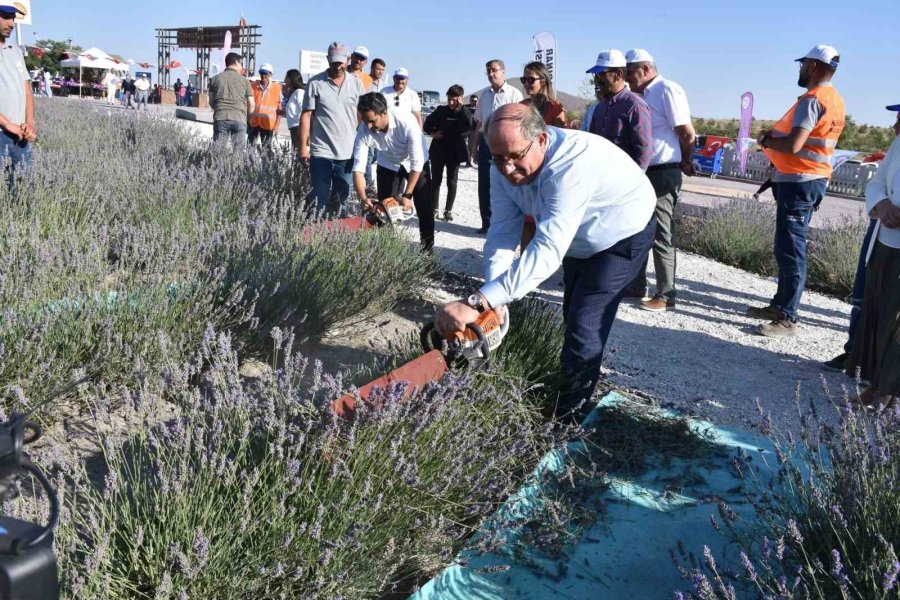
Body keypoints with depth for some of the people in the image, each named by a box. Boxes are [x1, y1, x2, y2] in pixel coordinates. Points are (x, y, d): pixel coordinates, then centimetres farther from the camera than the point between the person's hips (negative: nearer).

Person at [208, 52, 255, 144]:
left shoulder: (216, 79, 12)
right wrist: (246, 115, 26)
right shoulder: (244, 80, 7)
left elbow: (211, 102, 13)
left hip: (220, 119, 1)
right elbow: (251, 105, 6)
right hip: (239, 119, -1)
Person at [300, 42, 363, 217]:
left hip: (348, 153, 3)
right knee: (319, 199, 0)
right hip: (321, 152, -3)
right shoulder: (315, 83, -2)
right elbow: (306, 115, -1)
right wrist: (303, 146, -5)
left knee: (343, 199, 10)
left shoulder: (356, 84, 7)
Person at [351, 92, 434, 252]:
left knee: (424, 209, -2)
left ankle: (427, 251, 9)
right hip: (388, 164, 3)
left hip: (415, 163, -2)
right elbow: (358, 168, -27)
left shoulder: (406, 121, -38)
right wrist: (363, 198, -40)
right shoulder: (364, 131, -29)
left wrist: (407, 195, -33)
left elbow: (417, 162, -33)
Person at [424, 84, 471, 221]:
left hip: (455, 152, -2)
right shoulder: (441, 110, 3)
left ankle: (448, 210, 11)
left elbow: (466, 128, -21)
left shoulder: (464, 114, -2)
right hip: (438, 150, 2)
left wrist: (460, 109, -22)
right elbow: (427, 123, 13)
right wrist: (432, 133, -5)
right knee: (436, 180, 6)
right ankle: (434, 208, 16)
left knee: (452, 182, 3)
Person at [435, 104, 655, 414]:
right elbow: (502, 233, -22)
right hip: (576, 242, 8)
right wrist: (495, 301, -37)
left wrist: (477, 303, -58)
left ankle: (568, 409, 2)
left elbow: (547, 250, -51)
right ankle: (580, 384, 40)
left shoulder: (573, 163, -43)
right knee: (572, 315, 19)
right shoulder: (505, 167, -20)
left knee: (584, 329, -14)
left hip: (622, 237, -7)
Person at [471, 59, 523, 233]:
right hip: (486, 142, 6)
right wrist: (474, 146, 16)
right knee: (484, 185, 9)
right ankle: (487, 223, 19)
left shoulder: (514, 94, -6)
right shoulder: (484, 94, 12)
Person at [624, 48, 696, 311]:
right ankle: (635, 286, 25)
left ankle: (666, 296, 7)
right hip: (644, 171, 9)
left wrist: (685, 163, 1)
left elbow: (688, 134, -14)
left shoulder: (667, 90, -12)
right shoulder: (644, 95, 14)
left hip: (663, 173, -9)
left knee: (661, 236, -3)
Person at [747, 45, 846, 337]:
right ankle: (781, 305, 23)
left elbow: (793, 145, -26)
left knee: (790, 250, -8)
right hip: (811, 179, 10)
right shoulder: (834, 100, 15)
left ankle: (788, 318, -5)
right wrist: (775, 135, 11)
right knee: (787, 248, 15)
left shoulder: (812, 100, -16)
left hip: (798, 182, -10)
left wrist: (765, 140, -8)